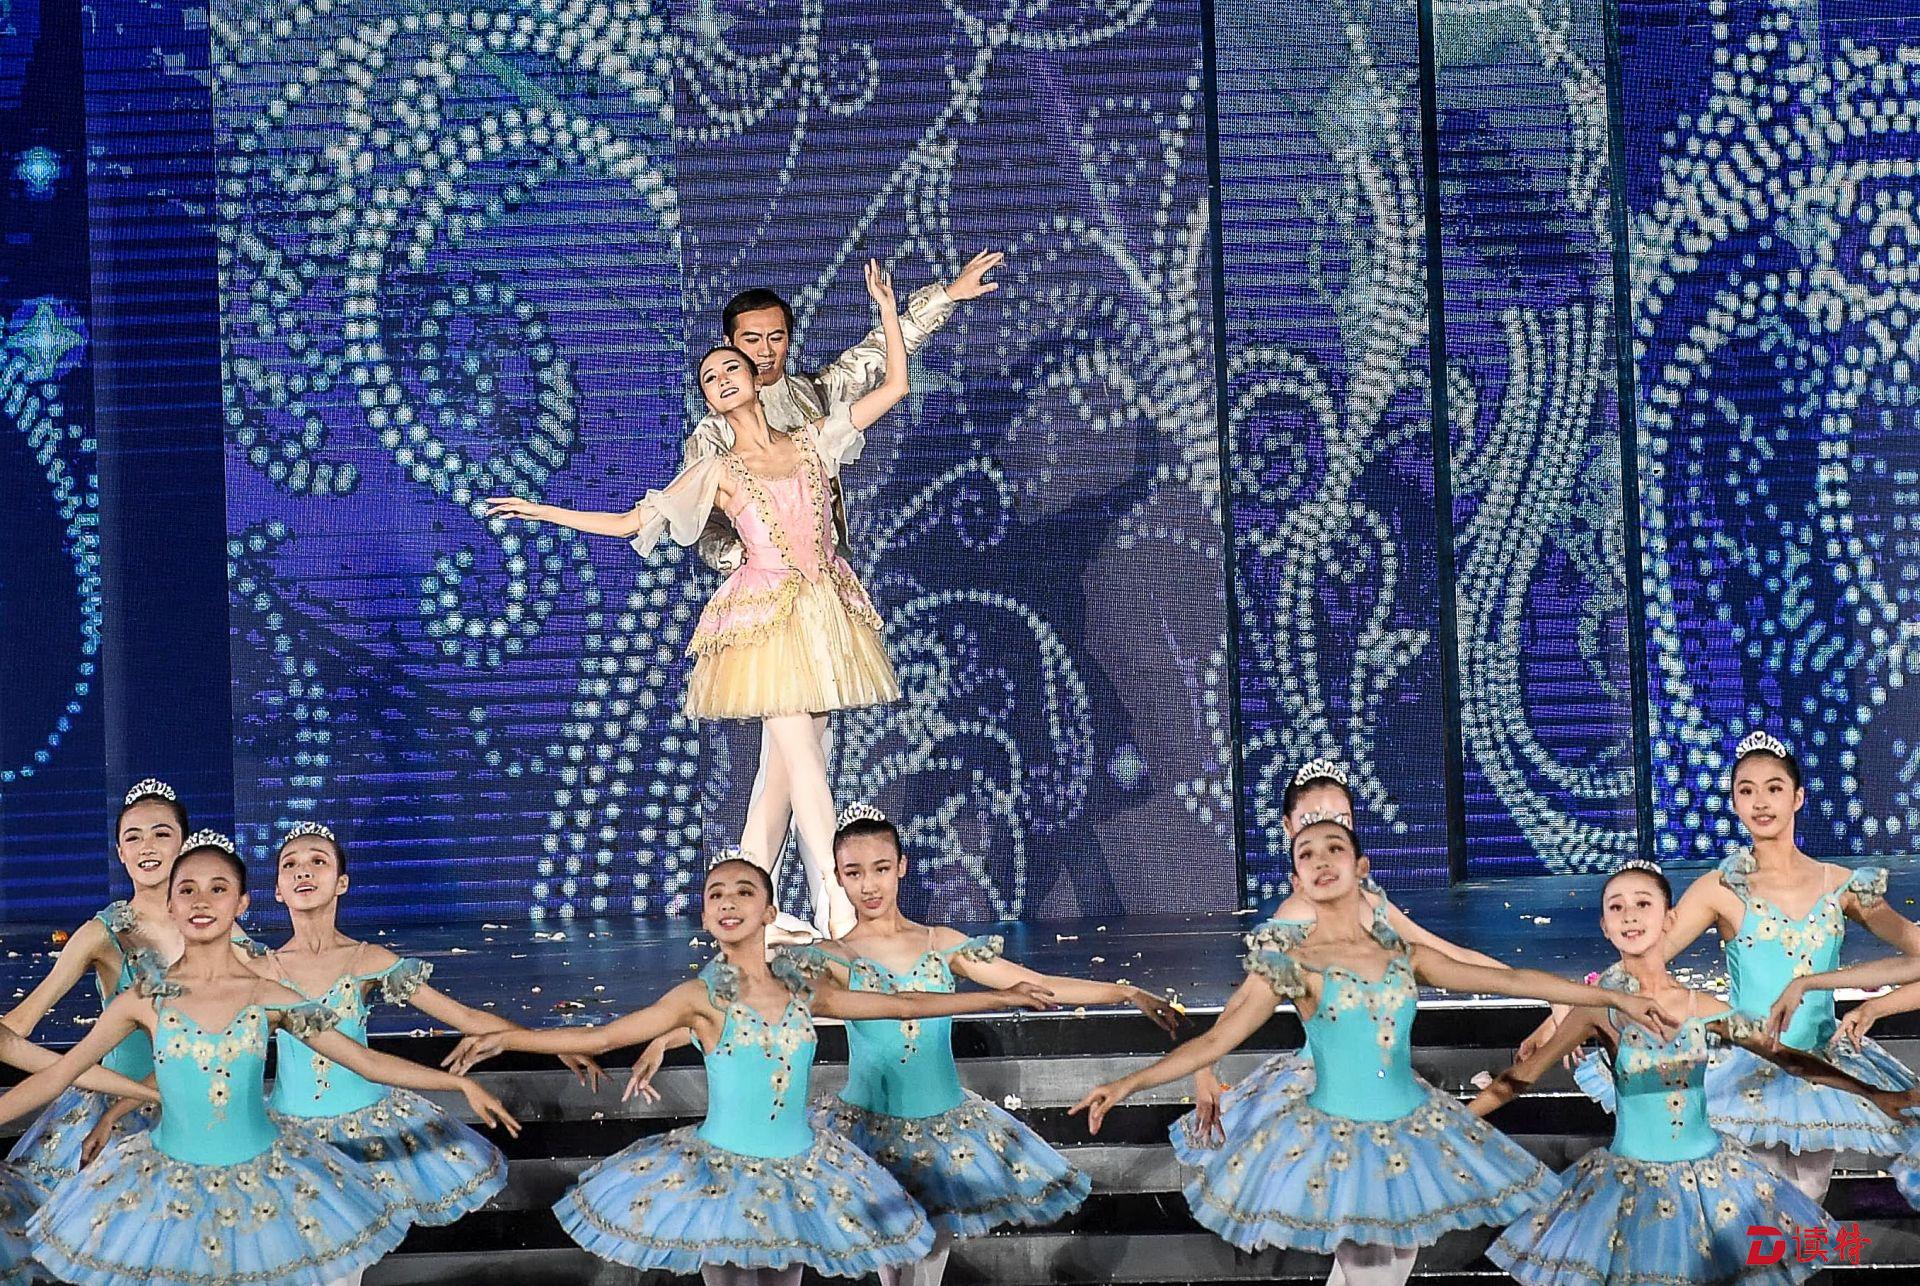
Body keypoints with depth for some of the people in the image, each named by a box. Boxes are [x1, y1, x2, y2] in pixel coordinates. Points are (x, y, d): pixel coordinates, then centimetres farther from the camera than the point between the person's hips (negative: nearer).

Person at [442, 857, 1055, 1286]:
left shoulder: (806, 988, -1)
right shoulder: (702, 996, -10)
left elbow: (900, 1004, 9)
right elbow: (598, 1037, -11)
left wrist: (999, 996, 12)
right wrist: (504, 1038, -21)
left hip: (798, 1174, 3)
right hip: (721, 1174, -3)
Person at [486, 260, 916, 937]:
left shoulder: (813, 442, 11)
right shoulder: (716, 473, 7)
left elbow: (893, 386, 11)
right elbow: (627, 522, 9)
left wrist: (886, 307, 8)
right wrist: (542, 511, 6)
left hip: (824, 613, 3)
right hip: (765, 618, -3)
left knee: (786, 761, 3)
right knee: (800, 755, -13)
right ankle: (835, 900, -18)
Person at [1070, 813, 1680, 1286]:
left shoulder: (1402, 953, 2)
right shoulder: (1291, 960, -8)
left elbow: (1508, 978, 3)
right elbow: (1217, 1038, -11)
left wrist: (1614, 997, 2)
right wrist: (1129, 1083, -21)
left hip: (1412, 1131, 4)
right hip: (1334, 1139, -4)